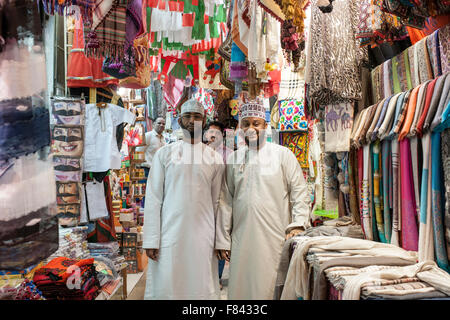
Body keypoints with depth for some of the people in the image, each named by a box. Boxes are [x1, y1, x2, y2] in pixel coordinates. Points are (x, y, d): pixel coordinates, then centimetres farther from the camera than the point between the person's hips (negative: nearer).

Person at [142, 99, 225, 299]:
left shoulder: (215, 159, 7)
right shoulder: (164, 154, 3)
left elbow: (216, 202, 9)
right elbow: (153, 198, 1)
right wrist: (151, 239, -4)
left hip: (202, 237, 1)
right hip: (169, 233, -1)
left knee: (202, 288, 7)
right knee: (165, 287, 5)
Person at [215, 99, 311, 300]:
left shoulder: (282, 154, 3)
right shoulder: (233, 159, 10)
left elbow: (300, 191, 3)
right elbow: (225, 201, 10)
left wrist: (298, 224, -8)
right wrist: (222, 240, 8)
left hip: (275, 238, -2)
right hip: (241, 238, 3)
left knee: (272, 288, 2)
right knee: (240, 288, 7)